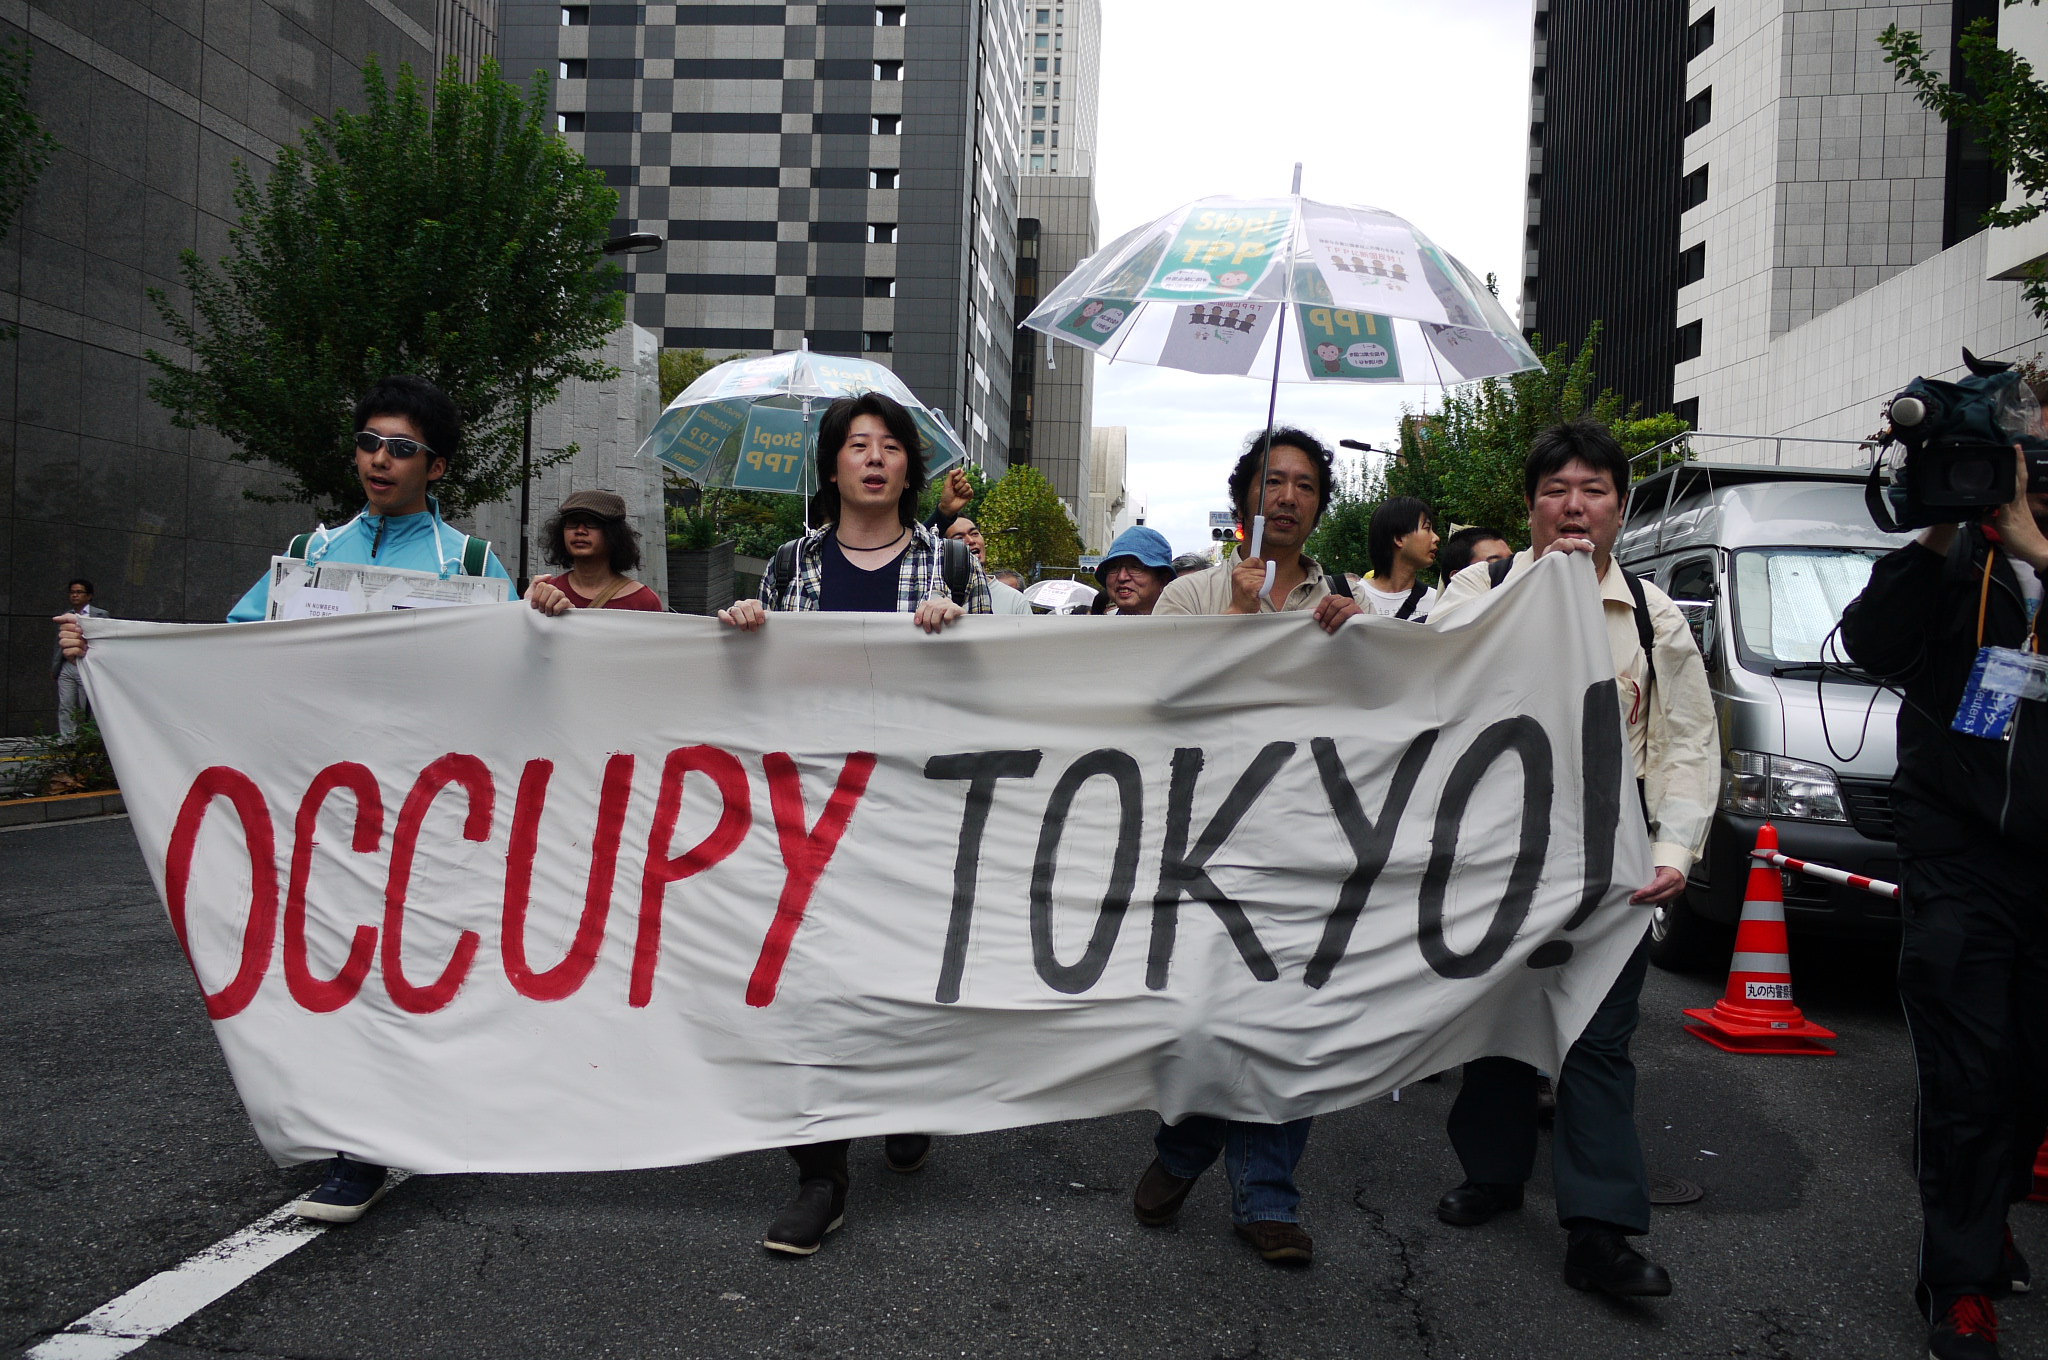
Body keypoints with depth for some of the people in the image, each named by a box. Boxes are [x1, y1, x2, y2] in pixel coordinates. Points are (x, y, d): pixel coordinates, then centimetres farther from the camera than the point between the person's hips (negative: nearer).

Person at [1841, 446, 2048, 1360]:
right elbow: (1871, 647, -11)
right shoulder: (1958, 556, 3)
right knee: (1968, 1077, -1)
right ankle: (1962, 1283, 11)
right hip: (1960, 854, -2)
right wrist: (1936, 538, -20)